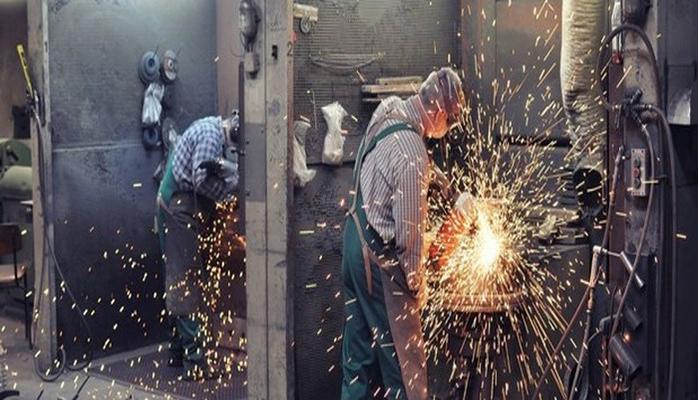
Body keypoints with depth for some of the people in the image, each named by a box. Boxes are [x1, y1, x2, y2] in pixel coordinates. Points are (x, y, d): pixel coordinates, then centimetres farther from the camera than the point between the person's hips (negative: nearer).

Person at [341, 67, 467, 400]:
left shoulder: (388, 111, -2)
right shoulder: (412, 154, -27)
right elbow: (408, 229, -21)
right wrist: (414, 280, -5)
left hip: (355, 237, 9)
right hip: (379, 259, -9)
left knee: (360, 347, 18)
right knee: (402, 357, 4)